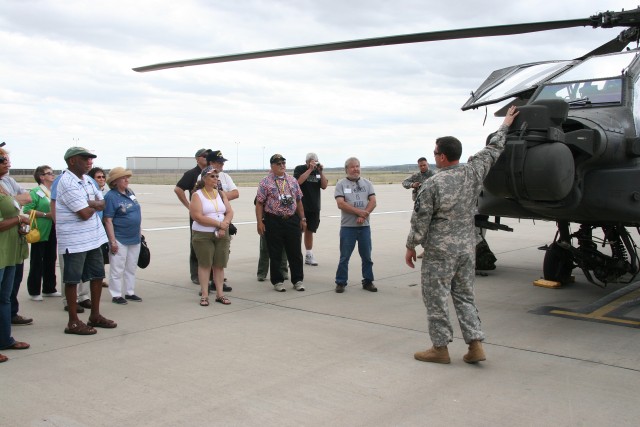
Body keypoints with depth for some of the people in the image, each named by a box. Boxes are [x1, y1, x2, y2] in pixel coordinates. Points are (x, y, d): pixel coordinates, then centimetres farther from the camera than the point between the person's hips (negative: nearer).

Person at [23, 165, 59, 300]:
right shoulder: (35, 192, -9)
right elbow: (27, 210, -18)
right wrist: (45, 215, -19)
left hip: (52, 232, 7)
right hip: (40, 232, -7)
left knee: (51, 260, 13)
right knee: (37, 262, 0)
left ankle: (49, 289, 24)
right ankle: (34, 291, 9)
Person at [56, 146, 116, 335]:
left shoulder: (87, 180, 10)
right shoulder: (67, 182, -17)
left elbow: (102, 203, 6)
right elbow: (85, 213, -21)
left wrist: (89, 203, -14)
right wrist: (95, 205, -1)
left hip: (93, 238, 9)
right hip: (74, 241, -9)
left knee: (98, 275, 15)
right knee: (73, 280, 2)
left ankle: (95, 315, 28)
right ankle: (73, 322, 12)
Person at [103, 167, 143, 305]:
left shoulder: (130, 192, 8)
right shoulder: (111, 196, -14)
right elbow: (108, 220, -16)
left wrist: (139, 231, 16)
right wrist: (112, 241, -19)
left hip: (135, 238, 7)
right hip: (120, 239, -7)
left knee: (131, 268, 15)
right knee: (117, 269, 1)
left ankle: (130, 292, 26)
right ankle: (116, 295, 12)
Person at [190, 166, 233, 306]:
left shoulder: (221, 194, 11)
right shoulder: (197, 195, -5)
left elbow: (230, 212, 6)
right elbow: (198, 217, -15)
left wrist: (224, 226, -13)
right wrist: (219, 223, -16)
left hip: (222, 235, 4)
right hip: (203, 235, -4)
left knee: (219, 264, 5)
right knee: (205, 264, 0)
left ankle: (220, 293, 12)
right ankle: (204, 295, 6)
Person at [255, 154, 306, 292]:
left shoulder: (292, 180, 11)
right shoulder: (266, 182, -2)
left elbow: (298, 201, 15)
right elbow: (259, 203, -4)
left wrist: (302, 219, 10)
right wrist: (260, 222, -11)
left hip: (292, 220, 4)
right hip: (273, 221, -3)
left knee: (295, 252, 7)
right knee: (275, 254, 5)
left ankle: (298, 280, 18)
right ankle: (277, 281, 18)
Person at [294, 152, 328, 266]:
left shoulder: (318, 171, 11)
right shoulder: (299, 169, -1)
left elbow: (324, 186, 2)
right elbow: (298, 181, -19)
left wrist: (321, 172, -9)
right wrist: (310, 169, -19)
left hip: (314, 207, 4)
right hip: (301, 206, -4)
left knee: (309, 231, 11)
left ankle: (309, 256, 17)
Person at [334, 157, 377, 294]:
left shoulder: (367, 183, 9)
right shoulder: (341, 184, 0)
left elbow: (373, 202, 0)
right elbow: (341, 204, -11)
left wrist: (363, 216, -14)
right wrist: (359, 212, -16)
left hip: (364, 226, 3)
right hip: (347, 226, -3)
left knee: (367, 256, 9)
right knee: (344, 257, 3)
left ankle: (368, 281, 20)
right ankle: (340, 282, 12)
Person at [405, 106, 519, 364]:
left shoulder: (433, 185, -16)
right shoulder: (473, 173, -1)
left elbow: (420, 220, -11)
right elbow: (493, 151, 16)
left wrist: (411, 247, 2)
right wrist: (505, 126, 31)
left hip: (440, 252, -6)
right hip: (467, 248, 6)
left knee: (436, 298, 5)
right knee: (464, 296, 16)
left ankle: (440, 348, 12)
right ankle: (475, 345, 12)